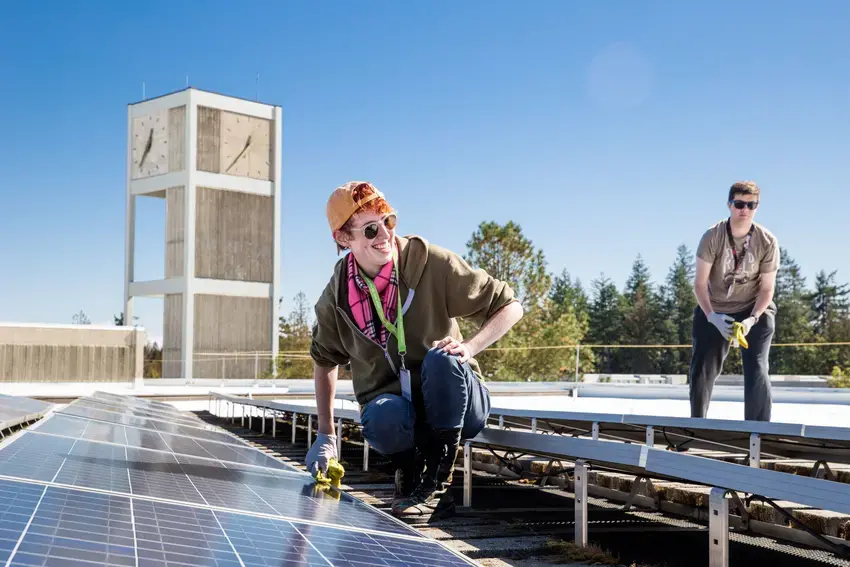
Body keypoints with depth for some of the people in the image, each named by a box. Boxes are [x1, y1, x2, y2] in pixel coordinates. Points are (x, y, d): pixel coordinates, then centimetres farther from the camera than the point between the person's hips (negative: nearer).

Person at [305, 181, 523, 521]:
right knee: (382, 418, -36)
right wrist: (326, 436, 10)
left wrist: (470, 347, -25)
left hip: (452, 404, -1)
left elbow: (510, 307, -7)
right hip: (393, 405, 1)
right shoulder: (337, 295, -4)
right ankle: (409, 475, 0)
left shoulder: (431, 263, -13)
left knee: (441, 360, -35)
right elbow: (325, 360, 14)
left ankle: (436, 484, -20)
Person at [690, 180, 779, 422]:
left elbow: (767, 288, -11)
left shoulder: (767, 242, -17)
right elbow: (700, 283, -16)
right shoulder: (712, 237, -18)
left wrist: (752, 319, -25)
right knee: (702, 369, 3)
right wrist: (713, 317, -28)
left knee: (756, 370, -12)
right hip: (714, 311, 1)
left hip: (754, 311, -1)